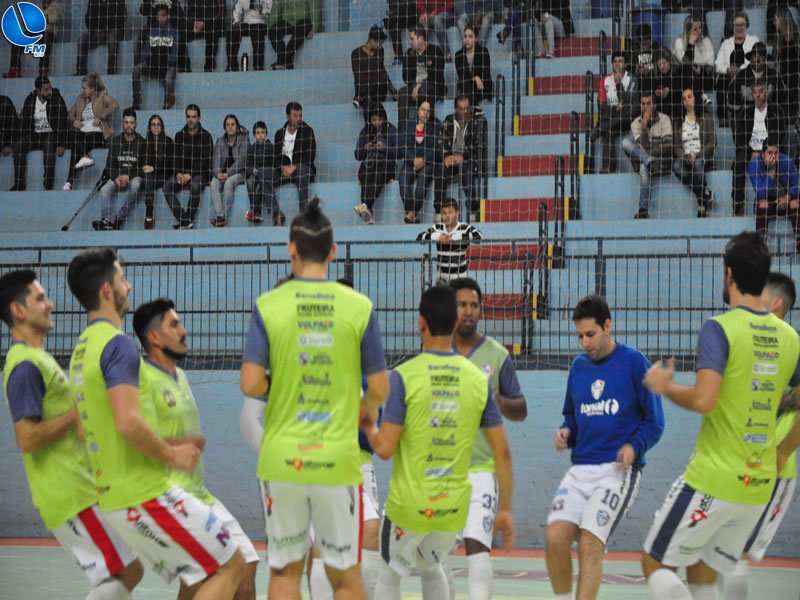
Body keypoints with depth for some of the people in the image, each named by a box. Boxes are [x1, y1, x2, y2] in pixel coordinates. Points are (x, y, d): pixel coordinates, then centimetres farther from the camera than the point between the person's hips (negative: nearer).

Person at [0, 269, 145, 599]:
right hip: (72, 495, -10)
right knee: (127, 572, -9)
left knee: (127, 573, 11)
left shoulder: (38, 359, 17)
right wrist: (79, 413, -16)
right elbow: (27, 438, -24)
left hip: (79, 490, 10)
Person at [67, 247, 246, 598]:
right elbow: (128, 422, -27)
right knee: (230, 566, -4)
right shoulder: (117, 345, -15)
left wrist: (165, 447, 19)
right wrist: (171, 455, -11)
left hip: (113, 496, 9)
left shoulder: (82, 349, 15)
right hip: (146, 493, -9)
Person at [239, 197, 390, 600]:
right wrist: (368, 408, 22)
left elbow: (251, 385, -10)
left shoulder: (268, 306, -4)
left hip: (281, 460, 0)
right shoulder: (358, 307, -3)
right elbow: (380, 388, -1)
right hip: (338, 460, 0)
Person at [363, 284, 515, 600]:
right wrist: (505, 509, 9)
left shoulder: (404, 376, -13)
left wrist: (369, 427, 8)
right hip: (455, 504, 4)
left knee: (390, 574, 18)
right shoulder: (479, 379, -1)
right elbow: (502, 451, 1)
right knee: (430, 568, 28)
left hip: (410, 503, -4)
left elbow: (385, 448, -15)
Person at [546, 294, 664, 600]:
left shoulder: (634, 362, -2)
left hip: (618, 469, -5)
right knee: (555, 537, -12)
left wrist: (635, 447, -18)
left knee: (590, 544, -16)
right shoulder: (578, 366, 13)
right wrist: (566, 433, 2)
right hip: (580, 468, 5)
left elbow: (654, 422, -1)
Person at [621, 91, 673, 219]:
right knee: (626, 142, -21)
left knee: (644, 167, -38)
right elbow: (643, 146, -5)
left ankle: (644, 209, -44)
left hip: (662, 161, -3)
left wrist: (647, 152, -14)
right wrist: (644, 125, -14)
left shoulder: (664, 119, 3)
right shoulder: (636, 123, 9)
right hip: (641, 160, 3)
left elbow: (668, 146, -8)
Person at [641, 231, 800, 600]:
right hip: (760, 486, 6)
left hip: (712, 482, -6)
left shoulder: (720, 328, -13)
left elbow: (704, 400, -24)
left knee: (654, 564, 6)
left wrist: (664, 387, -6)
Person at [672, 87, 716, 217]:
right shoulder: (679, 123, 21)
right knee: (676, 166, -34)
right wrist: (686, 157, -10)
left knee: (698, 164, -40)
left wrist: (697, 155, -13)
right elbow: (676, 146, 11)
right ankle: (706, 195, -27)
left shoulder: (706, 120, 12)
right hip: (685, 159, 2)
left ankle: (702, 204, -31)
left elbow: (712, 143, 2)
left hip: (703, 158, -2)